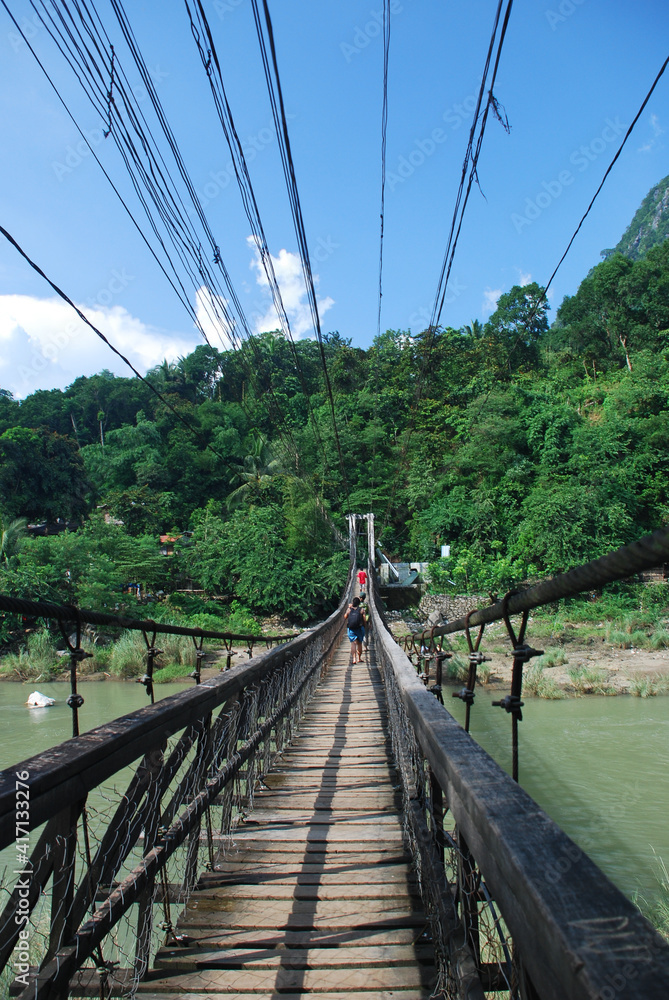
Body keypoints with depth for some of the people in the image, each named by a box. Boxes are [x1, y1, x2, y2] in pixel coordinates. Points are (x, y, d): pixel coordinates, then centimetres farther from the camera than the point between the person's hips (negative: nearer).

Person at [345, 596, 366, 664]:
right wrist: (365, 627, 14)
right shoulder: (361, 610, -2)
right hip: (360, 628, 0)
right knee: (359, 643, 13)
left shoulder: (349, 609, 0)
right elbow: (364, 620, -3)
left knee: (353, 643, -2)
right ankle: (359, 658, 21)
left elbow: (345, 617, 17)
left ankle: (354, 659, -14)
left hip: (351, 629, 0)